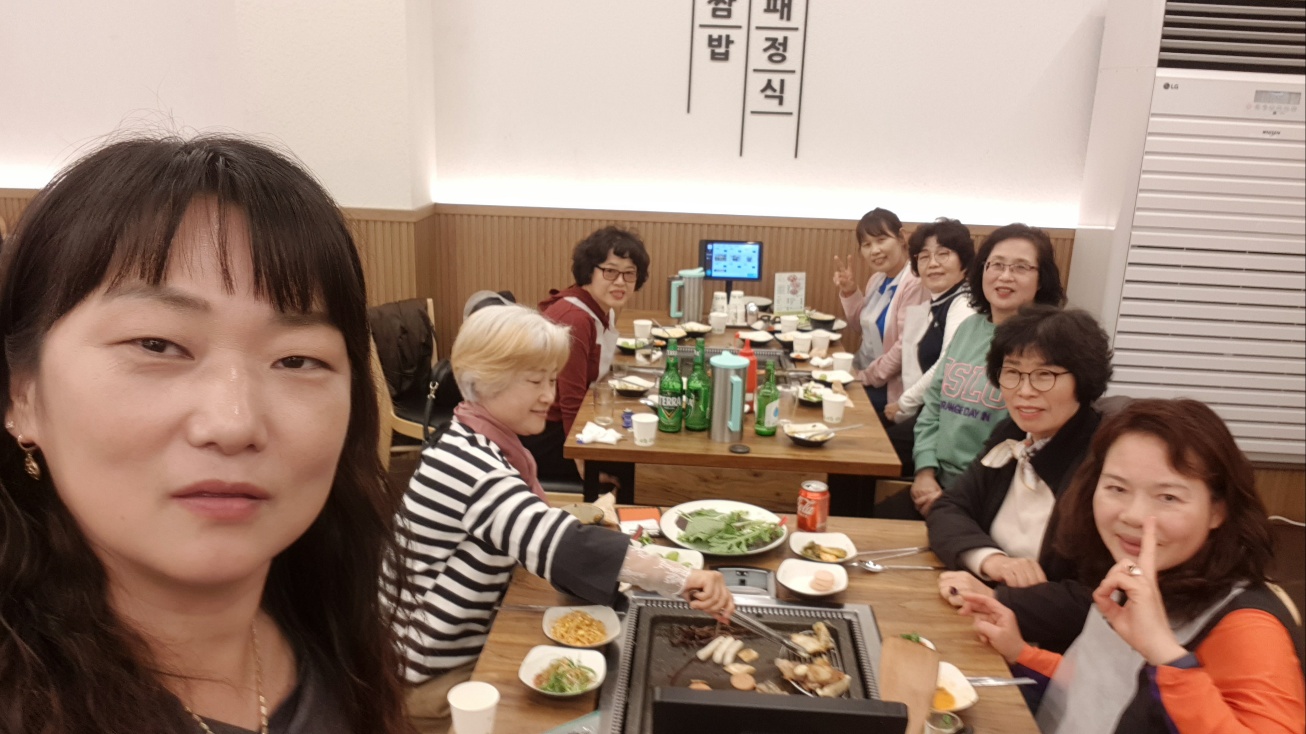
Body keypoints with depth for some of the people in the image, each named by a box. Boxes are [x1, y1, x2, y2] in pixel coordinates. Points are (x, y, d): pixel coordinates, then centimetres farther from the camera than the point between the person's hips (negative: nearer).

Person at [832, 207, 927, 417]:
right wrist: (849, 291, 1)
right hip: (864, 375, 8)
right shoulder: (878, 278, 7)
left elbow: (905, 346, -25)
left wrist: (868, 377, -15)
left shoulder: (914, 284, -22)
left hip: (888, 388, -8)